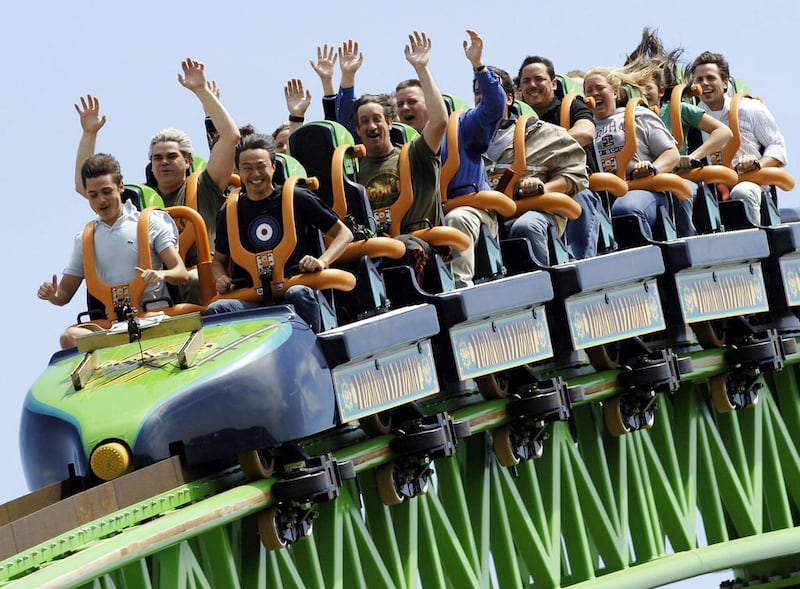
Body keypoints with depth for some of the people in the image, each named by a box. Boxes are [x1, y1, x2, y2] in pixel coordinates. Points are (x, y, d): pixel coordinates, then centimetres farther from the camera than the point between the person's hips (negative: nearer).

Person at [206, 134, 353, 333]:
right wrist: (221, 278, 3)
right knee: (215, 310, -30)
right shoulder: (229, 214, 16)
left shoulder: (298, 199, 8)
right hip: (251, 300, 2)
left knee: (298, 295, -40)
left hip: (295, 287, -2)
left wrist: (322, 262, -9)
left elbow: (344, 233, 11)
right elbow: (218, 260, 28)